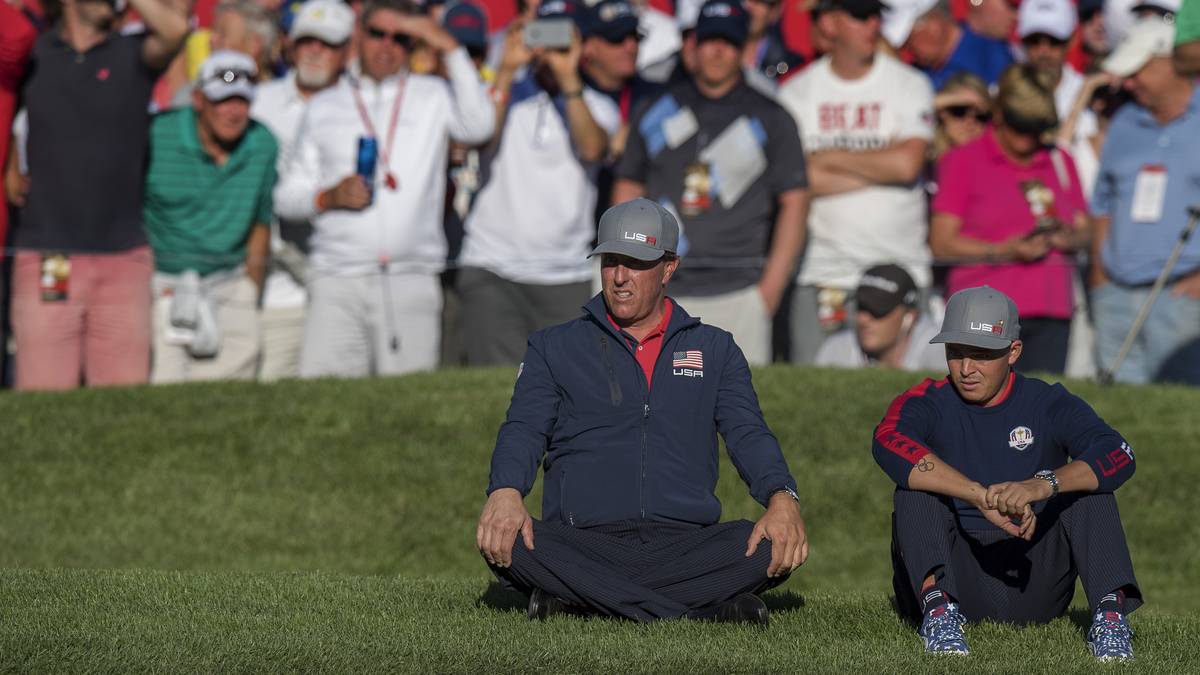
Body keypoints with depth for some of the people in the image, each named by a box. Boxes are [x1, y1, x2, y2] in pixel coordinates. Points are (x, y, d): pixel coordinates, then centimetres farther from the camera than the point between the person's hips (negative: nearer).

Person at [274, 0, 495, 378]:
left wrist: (449, 47, -7)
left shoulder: (432, 97, 13)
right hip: (337, 278, 1)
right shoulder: (324, 107, 18)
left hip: (411, 283, -1)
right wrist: (329, 197, -4)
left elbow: (478, 126, -9)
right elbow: (286, 197, 17)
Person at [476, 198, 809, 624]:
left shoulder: (714, 350, 21)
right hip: (583, 547, -1)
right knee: (503, 541, -34)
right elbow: (523, 431, 4)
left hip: (684, 546, 1)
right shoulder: (553, 348, 18)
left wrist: (782, 499, -15)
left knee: (771, 548, -29)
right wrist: (505, 493, -20)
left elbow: (749, 436, 9)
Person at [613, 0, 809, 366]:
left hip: (739, 293, -2)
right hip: (662, 293, 2)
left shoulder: (771, 119, 6)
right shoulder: (658, 112, 13)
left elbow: (794, 201, 4)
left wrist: (771, 287, -5)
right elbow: (628, 191, 16)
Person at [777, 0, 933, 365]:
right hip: (821, 271, 1)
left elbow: (908, 164, -12)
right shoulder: (798, 92, 6)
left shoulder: (910, 85, 4)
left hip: (899, 266, -1)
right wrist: (882, 165, -7)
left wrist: (829, 158, -4)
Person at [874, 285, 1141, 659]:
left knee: (1089, 483, -16)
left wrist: (1041, 486, -39)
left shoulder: (1049, 405, 2)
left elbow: (1118, 456, -18)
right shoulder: (927, 403, -1)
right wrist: (982, 497, -40)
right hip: (953, 579, -1)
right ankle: (937, 606, -42)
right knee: (915, 489, -22)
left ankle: (1109, 612, -32)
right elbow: (888, 442, -27)